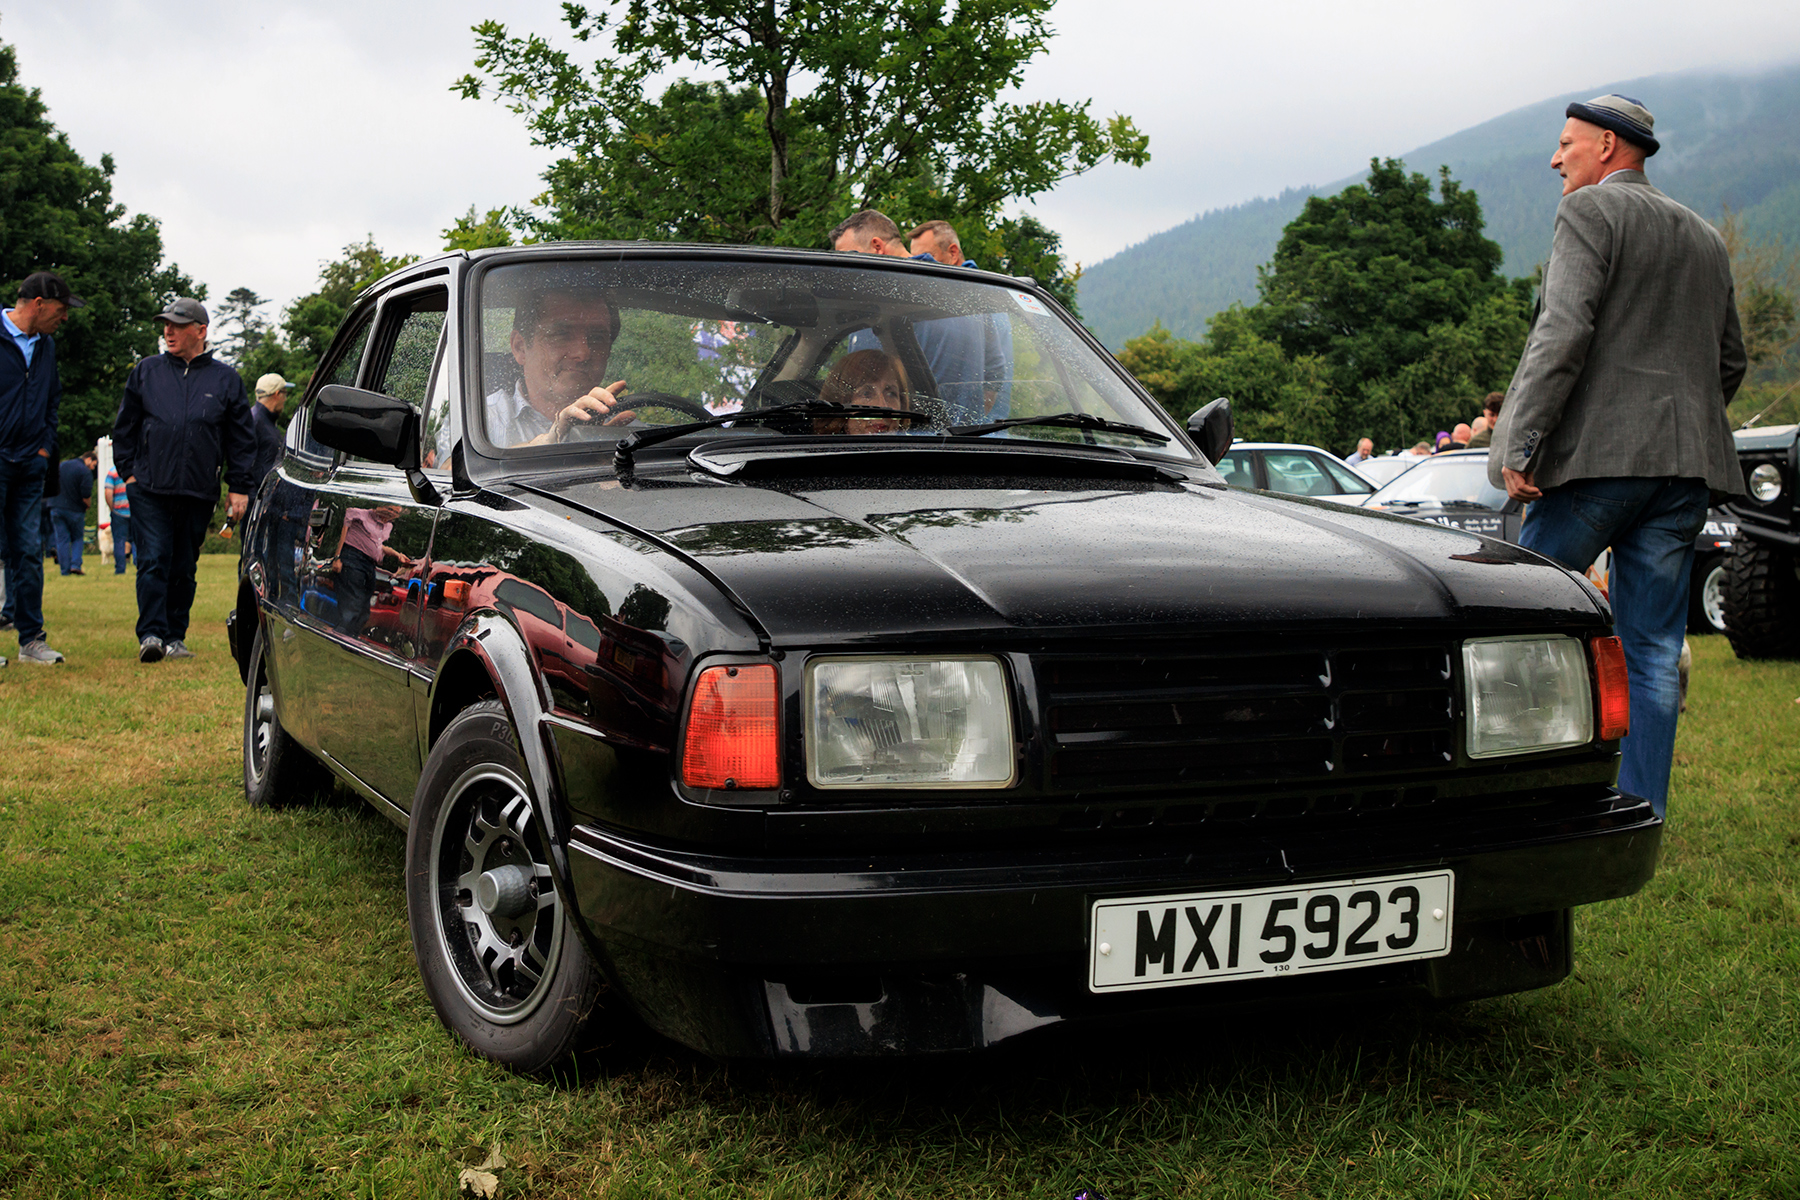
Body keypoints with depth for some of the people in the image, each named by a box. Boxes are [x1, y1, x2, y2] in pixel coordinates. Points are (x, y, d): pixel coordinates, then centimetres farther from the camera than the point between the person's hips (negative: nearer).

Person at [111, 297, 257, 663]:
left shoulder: (225, 379, 8)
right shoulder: (146, 372, 9)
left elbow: (241, 439, 10)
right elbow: (124, 427, 15)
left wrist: (239, 487, 5)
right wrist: (128, 469, 6)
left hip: (199, 493, 1)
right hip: (149, 488, -1)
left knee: (184, 567, 7)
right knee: (153, 561, -10)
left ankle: (175, 638, 15)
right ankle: (151, 635, -14)